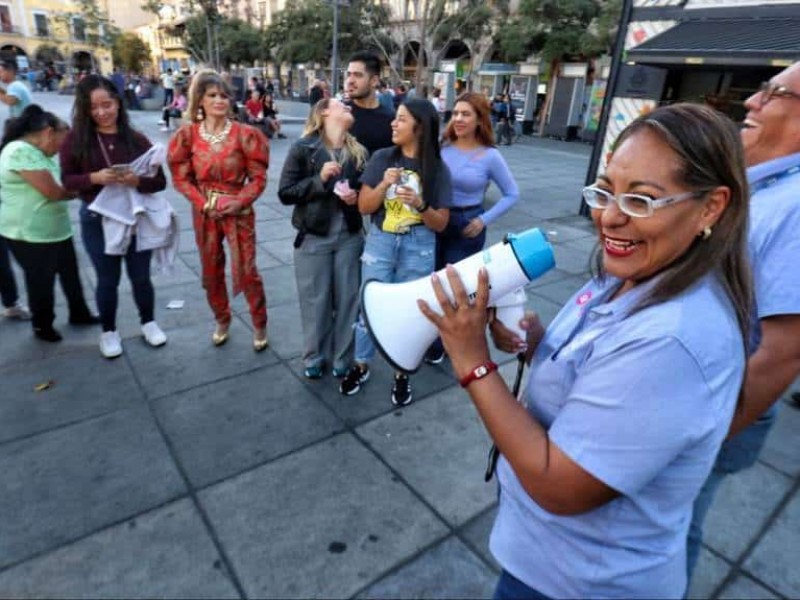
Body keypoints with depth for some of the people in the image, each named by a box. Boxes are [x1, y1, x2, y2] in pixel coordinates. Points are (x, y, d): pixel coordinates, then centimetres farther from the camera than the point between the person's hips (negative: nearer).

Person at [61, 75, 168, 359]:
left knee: (141, 276, 13)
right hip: (97, 221, 0)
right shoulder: (75, 139, -4)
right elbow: (68, 180, -5)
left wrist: (137, 180, -26)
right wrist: (95, 178, -24)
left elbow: (160, 180, -5)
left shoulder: (136, 139, -3)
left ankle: (148, 322, 34)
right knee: (108, 279, 11)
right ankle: (109, 331, 31)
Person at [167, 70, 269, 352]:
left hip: (238, 211, -2)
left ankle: (260, 325, 17)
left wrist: (239, 202, -18)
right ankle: (222, 320, 34)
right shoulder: (188, 135, -1)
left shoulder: (244, 134, -6)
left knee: (247, 270, -2)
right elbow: (181, 178, 1)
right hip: (204, 212, 3)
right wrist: (204, 204, -12)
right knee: (211, 271, 13)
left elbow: (258, 177, -6)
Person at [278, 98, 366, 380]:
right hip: (314, 237, -3)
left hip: (350, 236, 3)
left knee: (348, 299, 9)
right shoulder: (303, 148, -5)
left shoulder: (359, 152, 5)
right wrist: (318, 179, -19)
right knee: (315, 301, 7)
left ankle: (343, 358, 26)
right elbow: (285, 193, -9)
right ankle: (314, 357, 27)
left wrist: (357, 197, -7)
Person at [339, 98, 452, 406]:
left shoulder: (437, 168, -5)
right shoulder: (381, 158, -3)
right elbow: (364, 207, -3)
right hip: (380, 241, 1)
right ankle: (360, 366, 30)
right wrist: (384, 185, -19)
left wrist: (420, 204, -22)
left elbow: (441, 224, -4)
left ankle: (401, 374, 29)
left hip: (419, 247, 0)